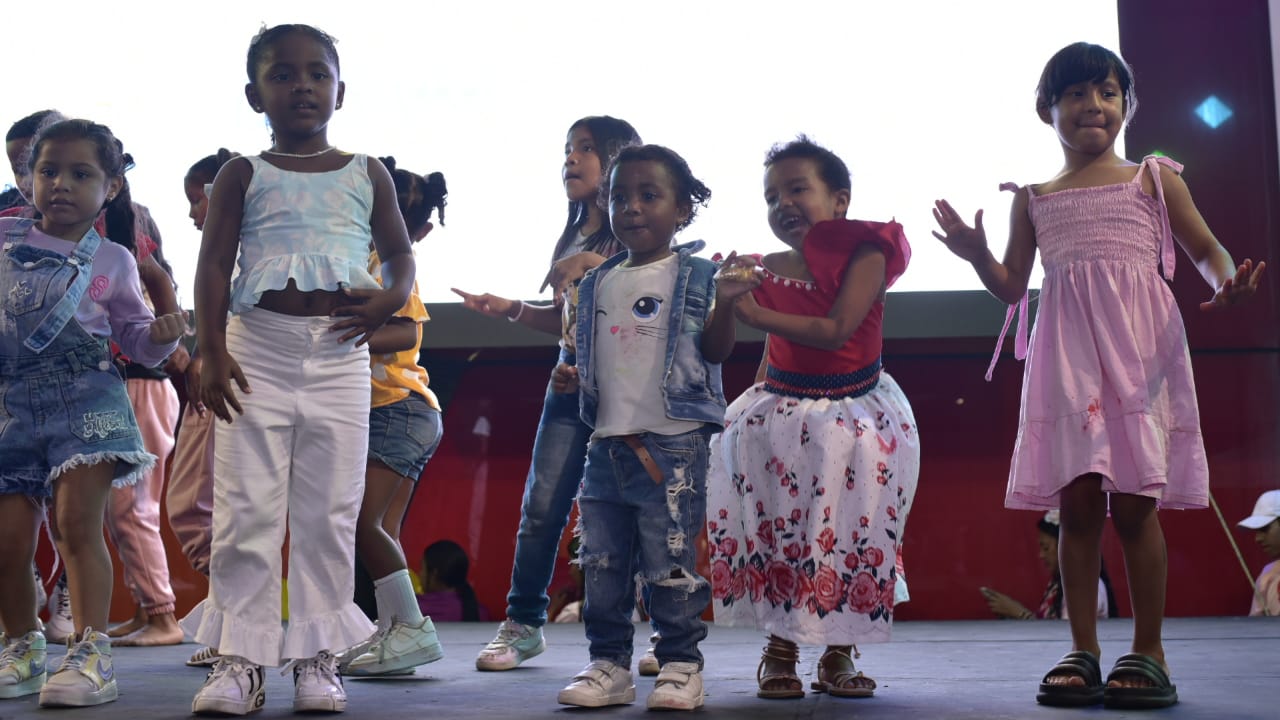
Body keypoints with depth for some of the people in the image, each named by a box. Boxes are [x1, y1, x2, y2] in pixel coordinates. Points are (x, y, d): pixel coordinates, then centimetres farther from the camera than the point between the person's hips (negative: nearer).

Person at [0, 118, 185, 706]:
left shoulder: (113, 262, 8)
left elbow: (136, 338, 14)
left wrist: (161, 335, -6)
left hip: (85, 399, -2)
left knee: (78, 523, -14)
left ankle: (91, 653, -12)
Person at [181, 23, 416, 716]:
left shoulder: (367, 175, 10)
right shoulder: (243, 176, 6)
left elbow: (399, 251, 16)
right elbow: (213, 267, 2)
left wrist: (391, 297, -6)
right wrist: (212, 352, -9)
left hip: (338, 354, 1)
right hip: (258, 347, -1)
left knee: (329, 514, 2)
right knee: (247, 509, -3)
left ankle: (317, 656, 10)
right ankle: (239, 655, 5)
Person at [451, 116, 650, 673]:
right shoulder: (571, 239, 18)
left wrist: (597, 267, -21)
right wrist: (511, 309, 12)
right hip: (571, 383, 6)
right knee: (541, 505, 3)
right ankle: (522, 624, 13)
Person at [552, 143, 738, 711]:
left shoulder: (696, 275, 0)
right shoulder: (598, 283, 14)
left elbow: (714, 351, -5)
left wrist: (725, 303, -20)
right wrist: (571, 377, 4)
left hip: (673, 444, -5)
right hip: (607, 444, 6)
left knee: (672, 563, -3)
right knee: (602, 563, 8)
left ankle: (680, 665, 9)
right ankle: (608, 663, 18)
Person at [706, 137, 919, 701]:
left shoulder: (866, 253, -9)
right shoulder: (768, 269, 4)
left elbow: (836, 331, -22)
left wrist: (756, 314, -23)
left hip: (854, 415, -3)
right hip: (780, 415, 3)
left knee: (853, 535, -3)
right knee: (773, 529, -2)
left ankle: (838, 655, 11)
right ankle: (779, 650, 11)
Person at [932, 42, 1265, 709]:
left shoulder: (1154, 177, 10)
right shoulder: (1033, 199, 14)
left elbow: (1207, 249, 10)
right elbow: (1012, 287, 15)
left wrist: (1226, 283, -13)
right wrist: (976, 254, -5)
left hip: (1139, 350, -2)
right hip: (1068, 360, 2)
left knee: (1134, 503, -5)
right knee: (1077, 501, -2)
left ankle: (1148, 653, 4)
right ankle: (1084, 651, 5)